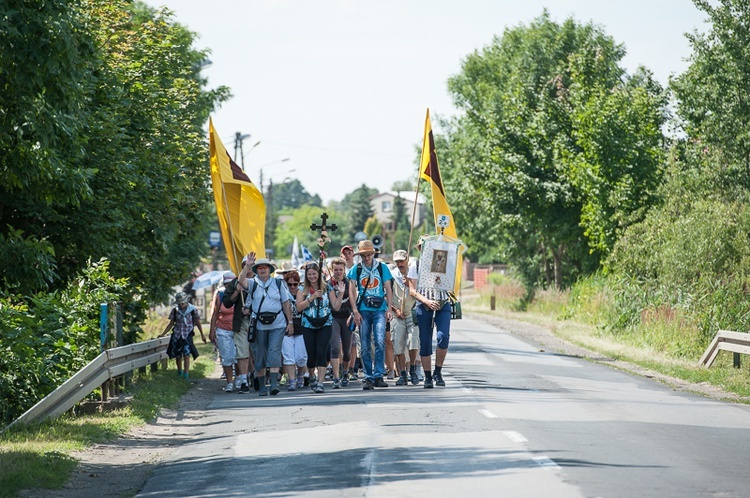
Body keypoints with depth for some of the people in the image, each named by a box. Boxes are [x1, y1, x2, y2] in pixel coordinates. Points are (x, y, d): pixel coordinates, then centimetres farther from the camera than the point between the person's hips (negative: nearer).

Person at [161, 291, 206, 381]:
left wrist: (202, 335, 7)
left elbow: (198, 323, 5)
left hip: (187, 336, -3)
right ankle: (180, 374, 24)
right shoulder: (175, 310, 2)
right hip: (176, 336, 3)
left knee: (186, 355, -15)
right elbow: (171, 323, 12)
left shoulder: (193, 310, -5)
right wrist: (163, 334, 10)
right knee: (178, 356, 7)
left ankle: (186, 376, -17)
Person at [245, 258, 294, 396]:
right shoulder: (252, 284, 6)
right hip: (258, 325, 0)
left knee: (274, 352, -12)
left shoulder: (278, 283, 9)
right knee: (259, 355, 3)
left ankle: (274, 384, -16)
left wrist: (290, 322, 8)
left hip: (277, 324, 0)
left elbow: (286, 303, 12)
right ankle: (262, 387, 10)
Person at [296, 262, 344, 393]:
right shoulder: (302, 290, 5)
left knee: (321, 353, -13)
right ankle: (312, 378, 29)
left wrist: (340, 294, -9)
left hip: (325, 325, -1)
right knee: (311, 355, 3)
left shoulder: (328, 289, 5)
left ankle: (320, 382, -14)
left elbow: (336, 307, 3)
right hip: (308, 326, 1)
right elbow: (299, 307, -7)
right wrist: (312, 297, -16)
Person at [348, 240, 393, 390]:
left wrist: (389, 309, 0)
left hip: (379, 310, -1)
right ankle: (368, 378, 8)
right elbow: (352, 291, 4)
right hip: (363, 311, 1)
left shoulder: (382, 268, 6)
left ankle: (378, 376, -12)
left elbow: (388, 289, 8)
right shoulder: (356, 269, 6)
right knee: (365, 346, 2)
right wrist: (355, 311, -4)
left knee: (380, 341, -17)